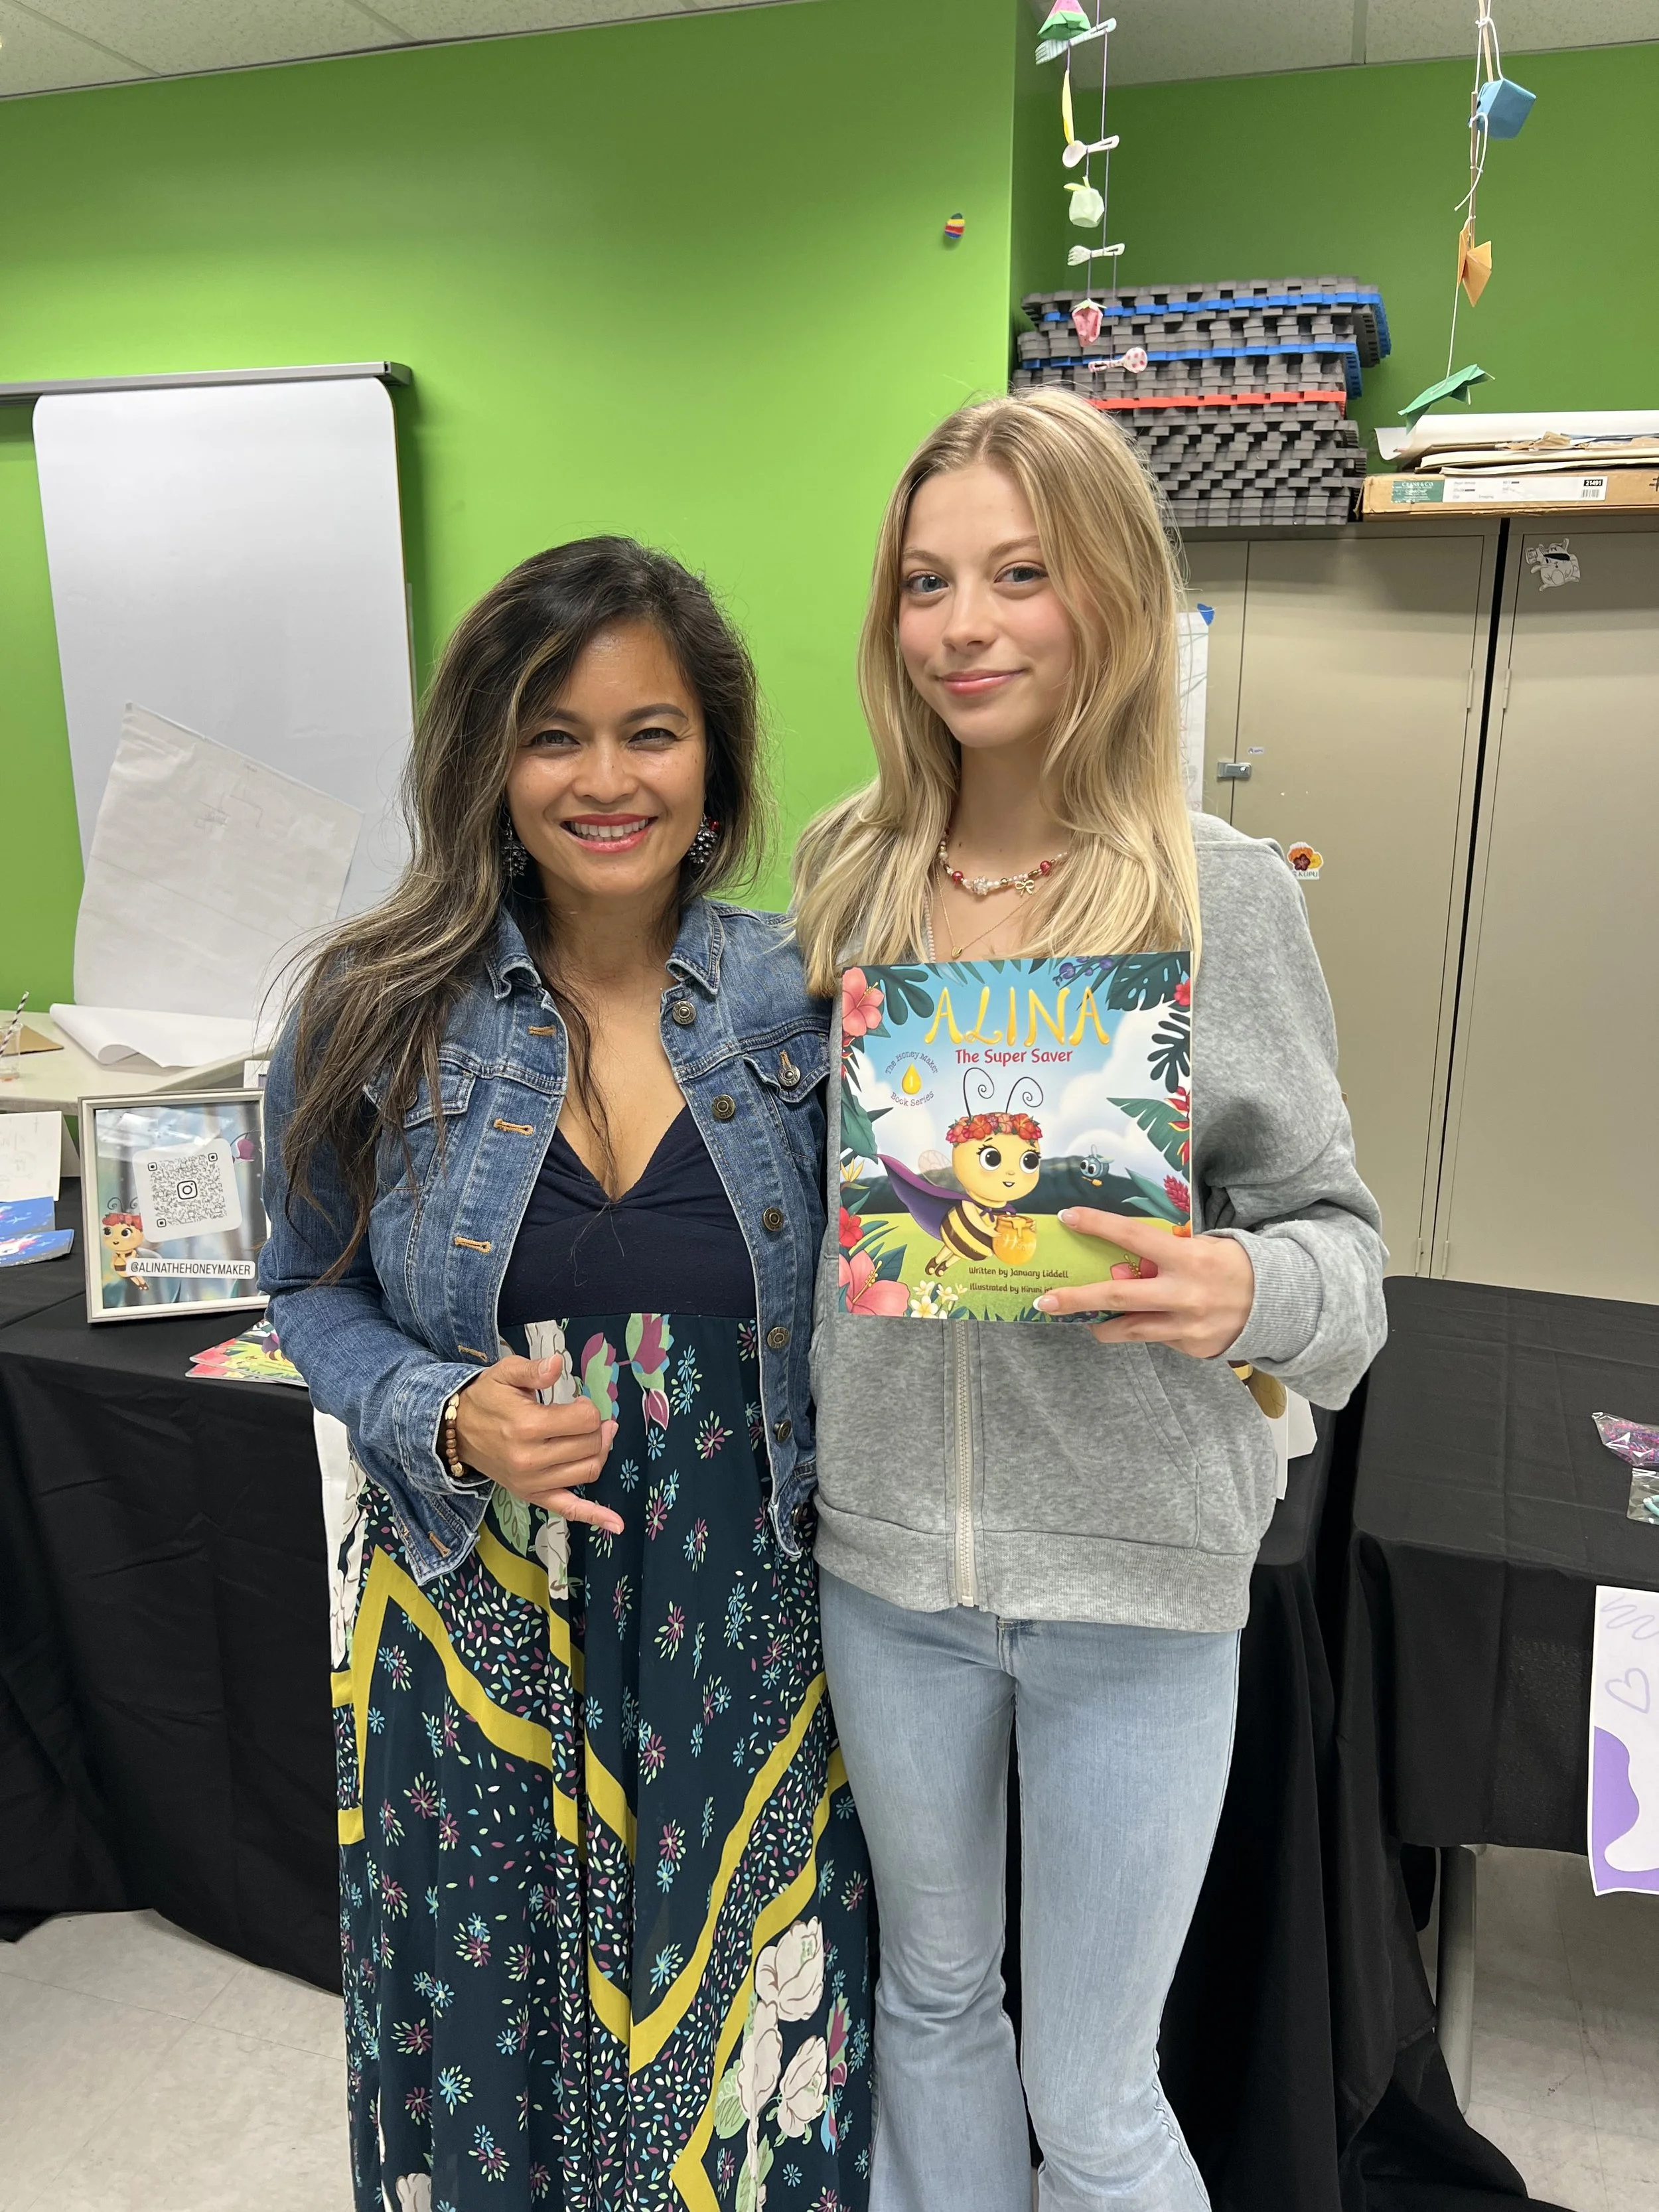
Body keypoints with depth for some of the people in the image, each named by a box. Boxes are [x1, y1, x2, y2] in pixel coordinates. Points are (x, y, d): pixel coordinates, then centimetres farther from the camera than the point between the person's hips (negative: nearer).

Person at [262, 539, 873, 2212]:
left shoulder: (798, 1002, -6)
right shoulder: (377, 1011, -8)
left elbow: (849, 1305, 5)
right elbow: (312, 1296, 3)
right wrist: (448, 1418, -14)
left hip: (737, 1631, 1)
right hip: (474, 1623, 0)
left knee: (741, 2045, 15)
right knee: (487, 2040, 17)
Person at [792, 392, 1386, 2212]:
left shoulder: (1225, 895, -11)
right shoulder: (844, 869, -1)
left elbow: (1338, 1230, -5)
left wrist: (1250, 1287, -27)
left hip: (1134, 1579, -3)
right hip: (884, 1551, 3)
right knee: (929, 1994, 26)